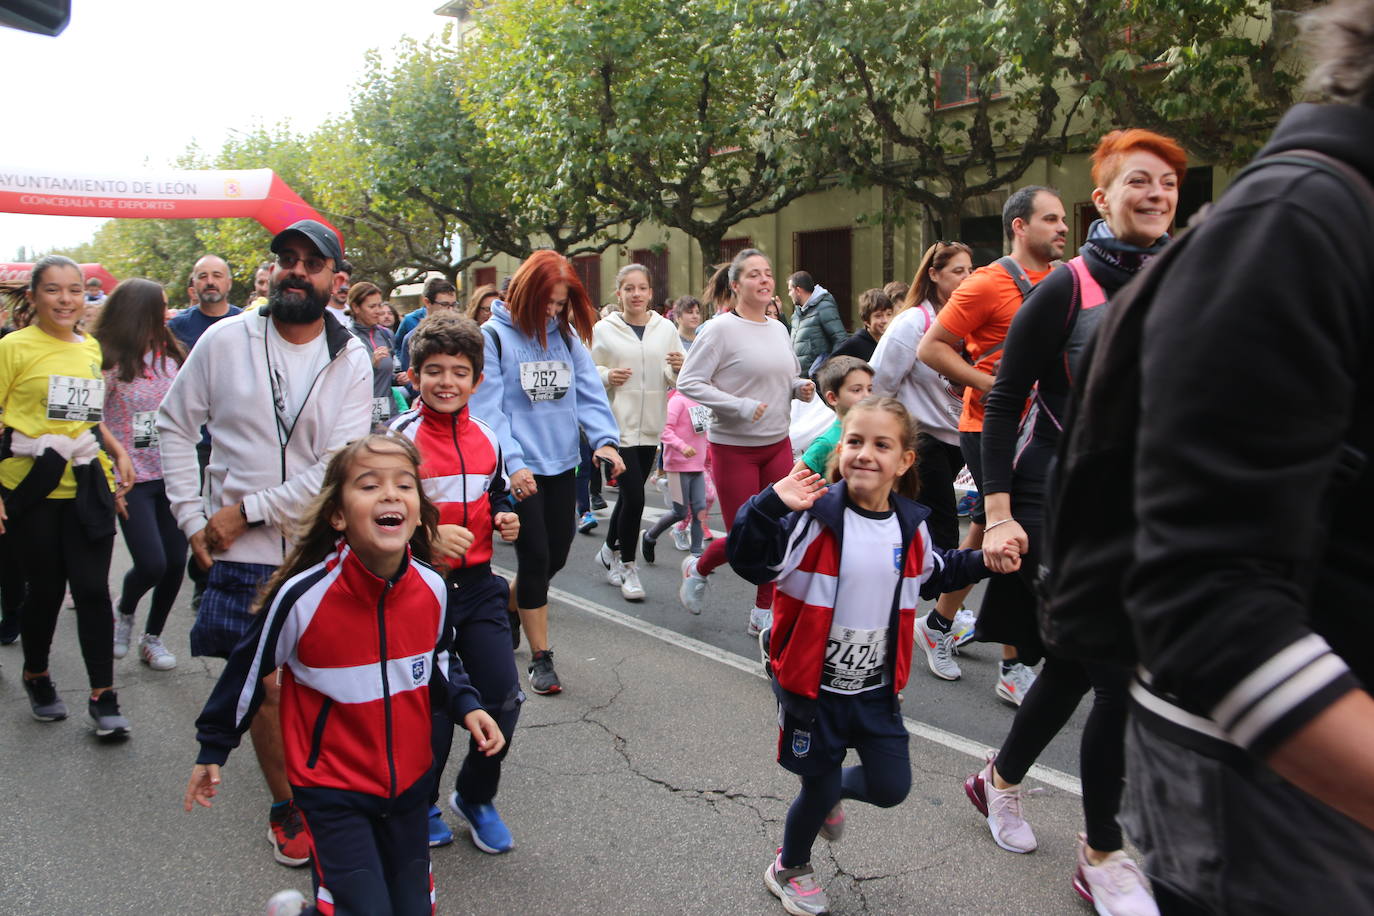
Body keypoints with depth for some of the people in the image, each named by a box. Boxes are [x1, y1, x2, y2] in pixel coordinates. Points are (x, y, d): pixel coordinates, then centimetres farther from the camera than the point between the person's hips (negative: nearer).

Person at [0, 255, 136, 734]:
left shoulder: (92, 348, 9)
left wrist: (118, 452, 9)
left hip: (87, 487, 3)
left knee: (93, 588, 1)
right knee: (45, 588, 10)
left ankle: (103, 696, 9)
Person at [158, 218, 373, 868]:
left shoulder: (350, 361, -5)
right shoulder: (226, 341, -3)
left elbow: (338, 468, -12)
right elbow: (175, 426, 6)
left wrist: (246, 509, -14)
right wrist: (192, 518, -1)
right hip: (240, 553, 0)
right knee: (267, 686, 5)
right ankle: (285, 806, 27)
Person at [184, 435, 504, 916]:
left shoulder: (432, 588, -12)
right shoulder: (303, 595, -23)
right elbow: (249, 669, -6)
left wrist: (465, 706, -9)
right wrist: (212, 749, 4)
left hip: (409, 781, 5)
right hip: (333, 791, -4)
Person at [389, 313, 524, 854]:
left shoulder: (486, 438, 7)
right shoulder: (401, 437, -9)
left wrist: (505, 521, 1)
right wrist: (429, 534, -22)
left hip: (478, 585, 5)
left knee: (503, 698, 2)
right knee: (432, 710, 4)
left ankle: (475, 798, 27)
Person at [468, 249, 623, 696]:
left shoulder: (565, 333, 8)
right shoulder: (494, 335, -8)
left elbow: (589, 391, 4)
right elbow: (488, 408, -13)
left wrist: (604, 438, -12)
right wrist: (512, 463, -22)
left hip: (561, 463, 6)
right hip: (520, 470, -6)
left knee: (556, 553, 14)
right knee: (535, 556, -2)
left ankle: (506, 609, 42)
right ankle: (540, 658, 12)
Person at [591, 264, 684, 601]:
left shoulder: (665, 328, 6)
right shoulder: (604, 330, -2)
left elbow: (679, 380, 8)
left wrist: (679, 368, -14)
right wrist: (607, 376, -16)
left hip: (650, 425, 4)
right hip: (617, 424, -4)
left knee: (629, 494, 15)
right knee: (634, 496, -9)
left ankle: (610, 551, 37)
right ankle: (627, 566, 10)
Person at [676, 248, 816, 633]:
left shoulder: (778, 329, 9)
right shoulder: (721, 329, -12)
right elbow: (688, 382, -16)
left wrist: (802, 387, -1)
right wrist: (741, 407, -23)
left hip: (778, 444, 6)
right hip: (734, 448, -6)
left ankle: (763, 614, 19)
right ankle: (697, 569, 32)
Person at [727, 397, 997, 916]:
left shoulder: (910, 526, -2)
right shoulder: (815, 517, -20)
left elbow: (933, 576, 18)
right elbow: (752, 561, -29)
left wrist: (983, 561, 7)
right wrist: (772, 505, -43)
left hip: (877, 688, 5)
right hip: (812, 685, -5)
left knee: (891, 788, 7)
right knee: (819, 785, 10)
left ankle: (830, 792, 42)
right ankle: (789, 868, 41)